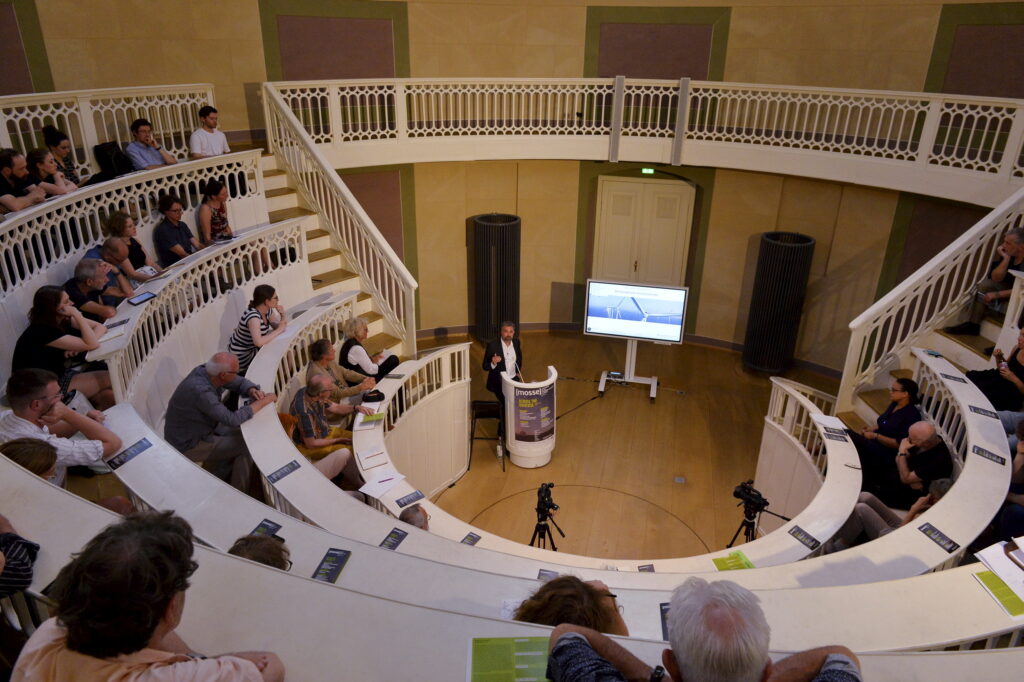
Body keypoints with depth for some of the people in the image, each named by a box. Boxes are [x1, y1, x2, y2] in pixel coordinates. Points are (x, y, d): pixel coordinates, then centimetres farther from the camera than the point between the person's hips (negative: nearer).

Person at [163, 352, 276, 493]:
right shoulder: (200, 391, -36)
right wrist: (263, 402, -26)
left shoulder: (205, 371, -11)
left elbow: (241, 382, 2)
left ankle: (218, 482, 21)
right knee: (247, 445, -6)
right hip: (187, 446, -8)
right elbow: (233, 419, -35)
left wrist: (252, 391, -20)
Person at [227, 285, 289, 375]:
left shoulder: (267, 310, -6)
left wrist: (283, 314, -18)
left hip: (253, 348, 8)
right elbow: (258, 342, -43)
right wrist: (278, 331, -33)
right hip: (242, 355, -8)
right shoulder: (253, 316, -31)